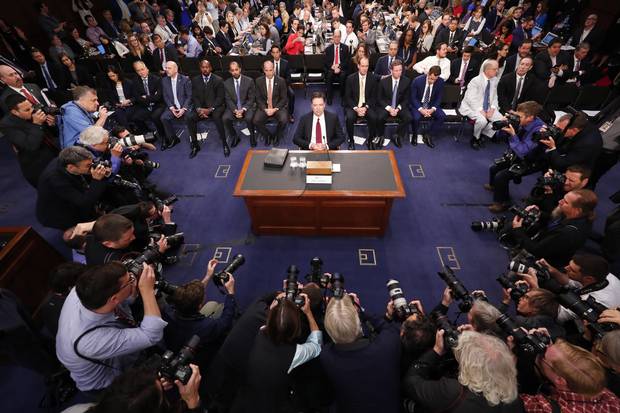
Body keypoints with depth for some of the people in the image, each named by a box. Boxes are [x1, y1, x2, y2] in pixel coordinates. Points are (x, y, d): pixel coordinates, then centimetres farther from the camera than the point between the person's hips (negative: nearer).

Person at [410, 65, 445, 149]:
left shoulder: (440, 82, -9)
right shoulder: (417, 80, -17)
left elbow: (439, 98, 0)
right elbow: (413, 98, -12)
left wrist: (433, 109, -20)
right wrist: (421, 109, -26)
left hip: (431, 105, 3)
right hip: (418, 104, -3)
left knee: (442, 116, -21)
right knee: (416, 117, -34)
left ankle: (427, 135, -3)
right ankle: (415, 135, -3)